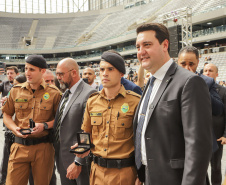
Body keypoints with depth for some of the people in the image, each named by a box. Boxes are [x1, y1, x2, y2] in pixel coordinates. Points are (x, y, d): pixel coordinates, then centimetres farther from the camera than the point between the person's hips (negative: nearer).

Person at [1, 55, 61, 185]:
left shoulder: (54, 93, -1)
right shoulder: (16, 91, 7)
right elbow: (7, 115, 13)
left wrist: (45, 125, -14)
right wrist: (14, 128, -6)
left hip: (43, 148, -2)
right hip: (20, 146, 2)